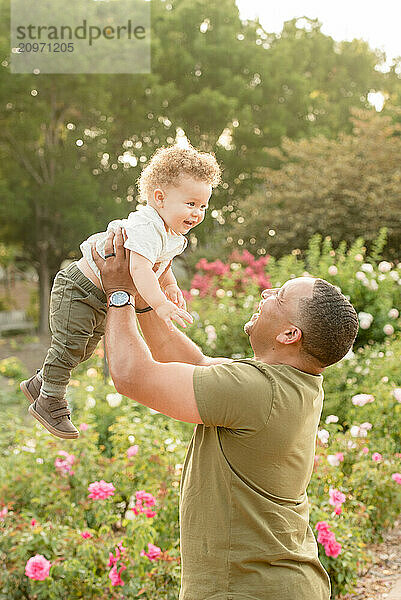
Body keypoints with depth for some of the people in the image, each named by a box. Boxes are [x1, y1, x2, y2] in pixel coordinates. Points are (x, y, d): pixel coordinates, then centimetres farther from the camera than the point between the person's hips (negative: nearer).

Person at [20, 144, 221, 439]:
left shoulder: (172, 235, 1)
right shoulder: (146, 228, -32)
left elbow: (162, 262, 23)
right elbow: (139, 267, -47)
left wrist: (171, 286, 12)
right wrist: (159, 304, -55)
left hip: (103, 299, 10)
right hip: (78, 290, -10)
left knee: (85, 349, 19)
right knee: (69, 346, -8)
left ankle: (40, 382, 38)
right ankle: (50, 402, 11)